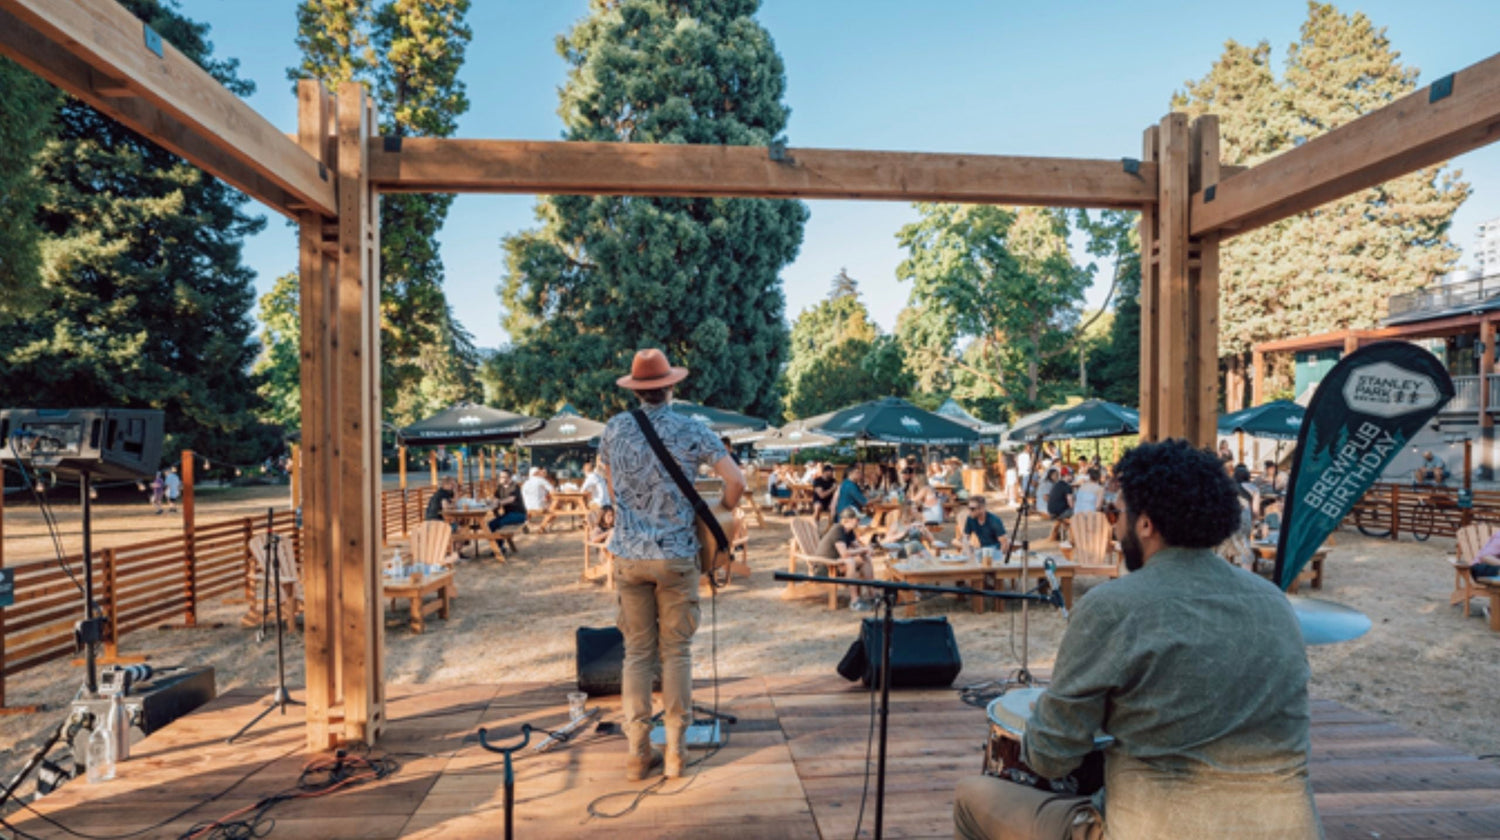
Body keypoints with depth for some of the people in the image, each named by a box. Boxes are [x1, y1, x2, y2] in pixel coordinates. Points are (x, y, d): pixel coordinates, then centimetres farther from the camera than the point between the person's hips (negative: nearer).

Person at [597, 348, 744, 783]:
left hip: (629, 555, 2)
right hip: (676, 554, -2)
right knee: (676, 653, 8)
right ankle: (675, 752, 14)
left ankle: (637, 754, 14)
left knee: (637, 653, 10)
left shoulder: (615, 428, 2)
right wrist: (720, 514, 9)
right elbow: (736, 482, -9)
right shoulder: (690, 430, -6)